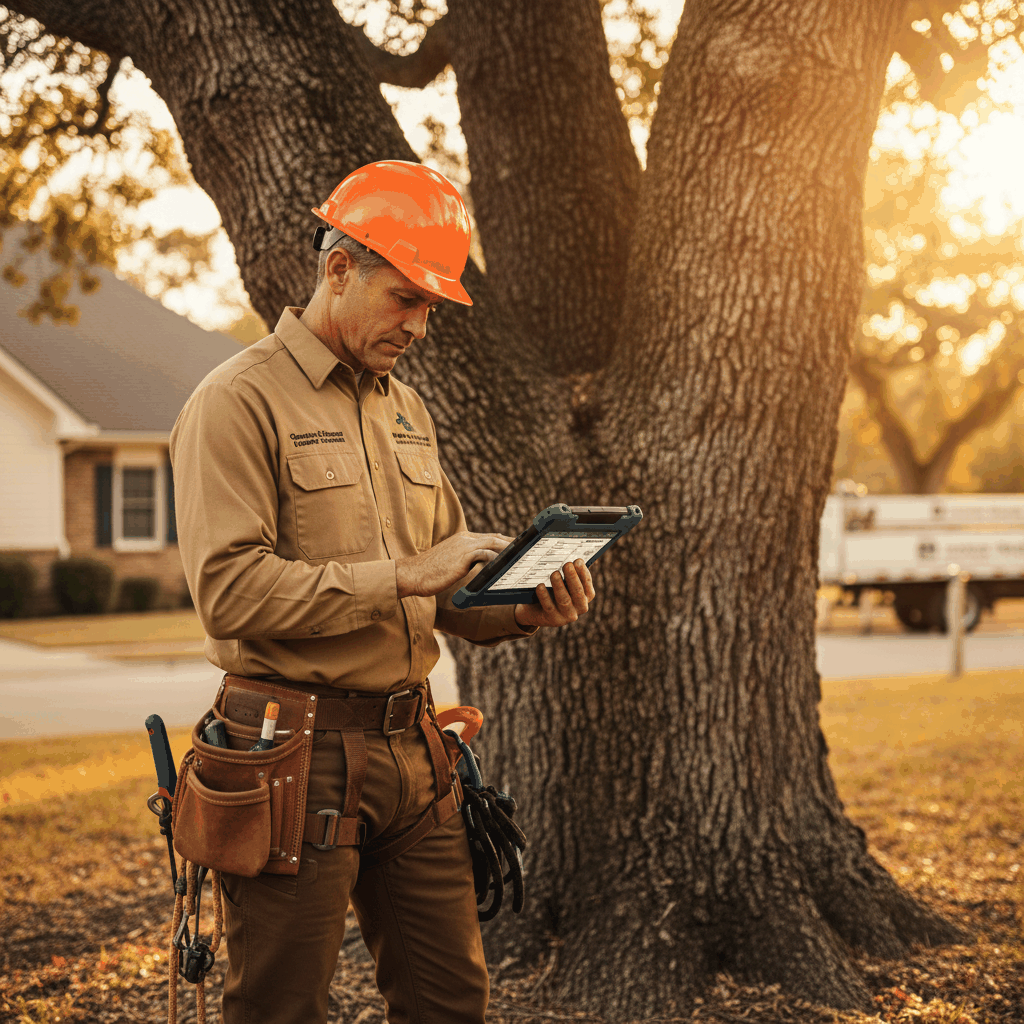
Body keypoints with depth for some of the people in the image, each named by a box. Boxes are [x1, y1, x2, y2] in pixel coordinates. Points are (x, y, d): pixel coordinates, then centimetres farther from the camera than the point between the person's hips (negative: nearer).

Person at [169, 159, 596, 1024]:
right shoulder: (240, 401, -8)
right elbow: (229, 589, -19)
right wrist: (399, 576, -20)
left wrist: (527, 610, -1)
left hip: (411, 750, 7)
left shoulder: (408, 410, 16)